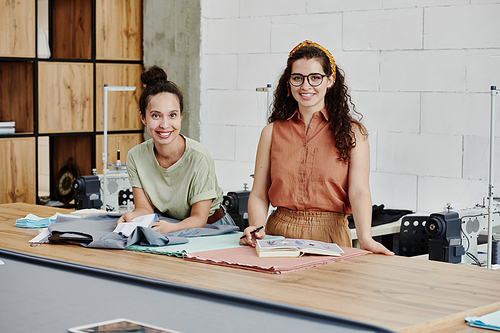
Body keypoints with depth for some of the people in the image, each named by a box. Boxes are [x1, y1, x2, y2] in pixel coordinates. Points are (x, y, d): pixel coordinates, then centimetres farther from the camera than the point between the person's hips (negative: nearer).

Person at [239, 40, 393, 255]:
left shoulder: (352, 133, 5)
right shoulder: (272, 132, 11)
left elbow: (358, 191, -7)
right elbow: (259, 194, 8)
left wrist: (365, 238, -23)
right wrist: (256, 228, -12)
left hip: (330, 235, -1)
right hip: (280, 233, 2)